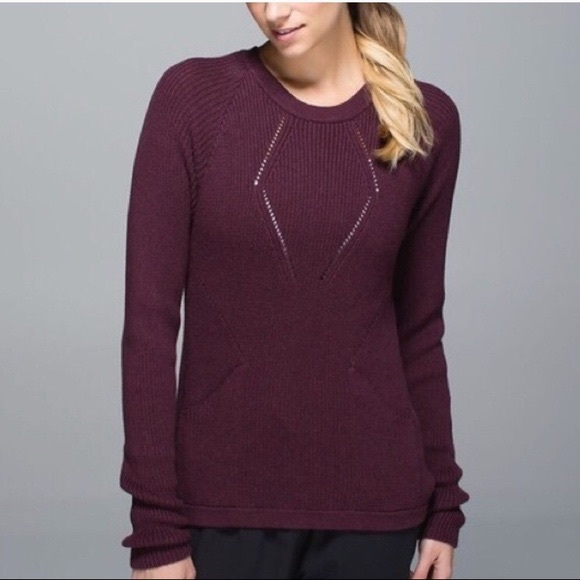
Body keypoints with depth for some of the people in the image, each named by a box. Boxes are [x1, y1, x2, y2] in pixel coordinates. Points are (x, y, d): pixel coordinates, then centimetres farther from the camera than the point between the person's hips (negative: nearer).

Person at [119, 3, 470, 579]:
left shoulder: (426, 119, 0)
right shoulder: (193, 97, -7)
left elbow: (419, 323, 8)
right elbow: (149, 318, -8)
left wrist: (443, 505, 8)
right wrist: (156, 529, -10)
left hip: (370, 495, 2)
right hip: (223, 494, -1)